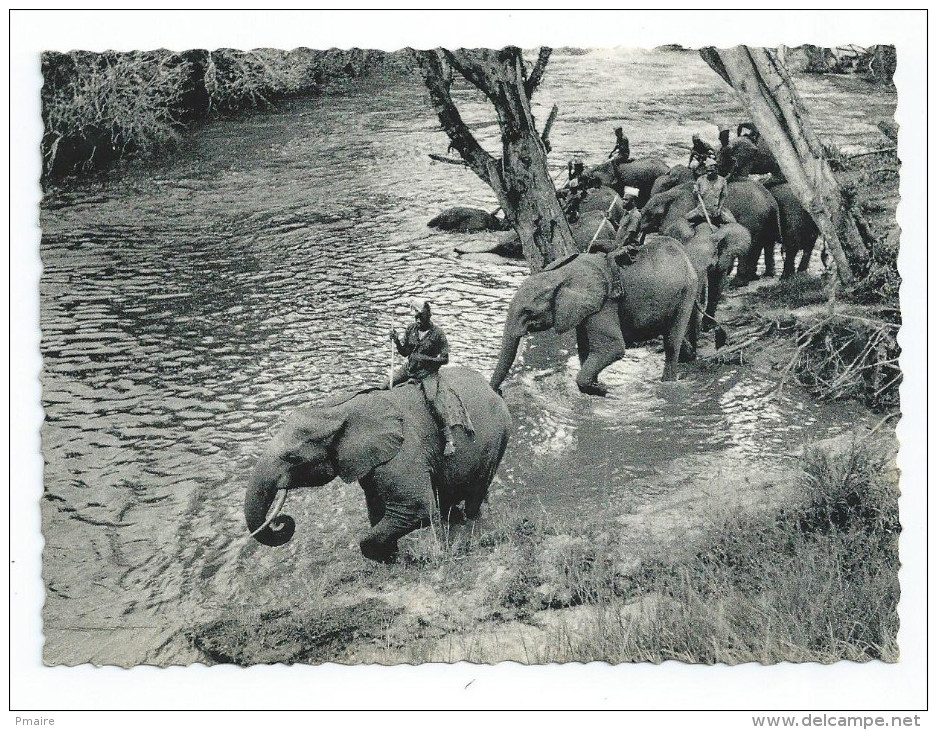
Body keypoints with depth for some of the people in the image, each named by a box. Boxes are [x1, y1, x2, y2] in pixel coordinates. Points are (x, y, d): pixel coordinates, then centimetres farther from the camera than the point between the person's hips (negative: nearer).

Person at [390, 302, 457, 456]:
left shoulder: (438, 334, -12)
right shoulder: (411, 329, 2)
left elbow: (444, 359, -11)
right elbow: (405, 352, 9)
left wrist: (425, 358, -22)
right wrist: (397, 342, -10)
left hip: (428, 372, -6)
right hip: (410, 368, 6)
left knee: (431, 400, -26)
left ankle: (449, 439, -23)